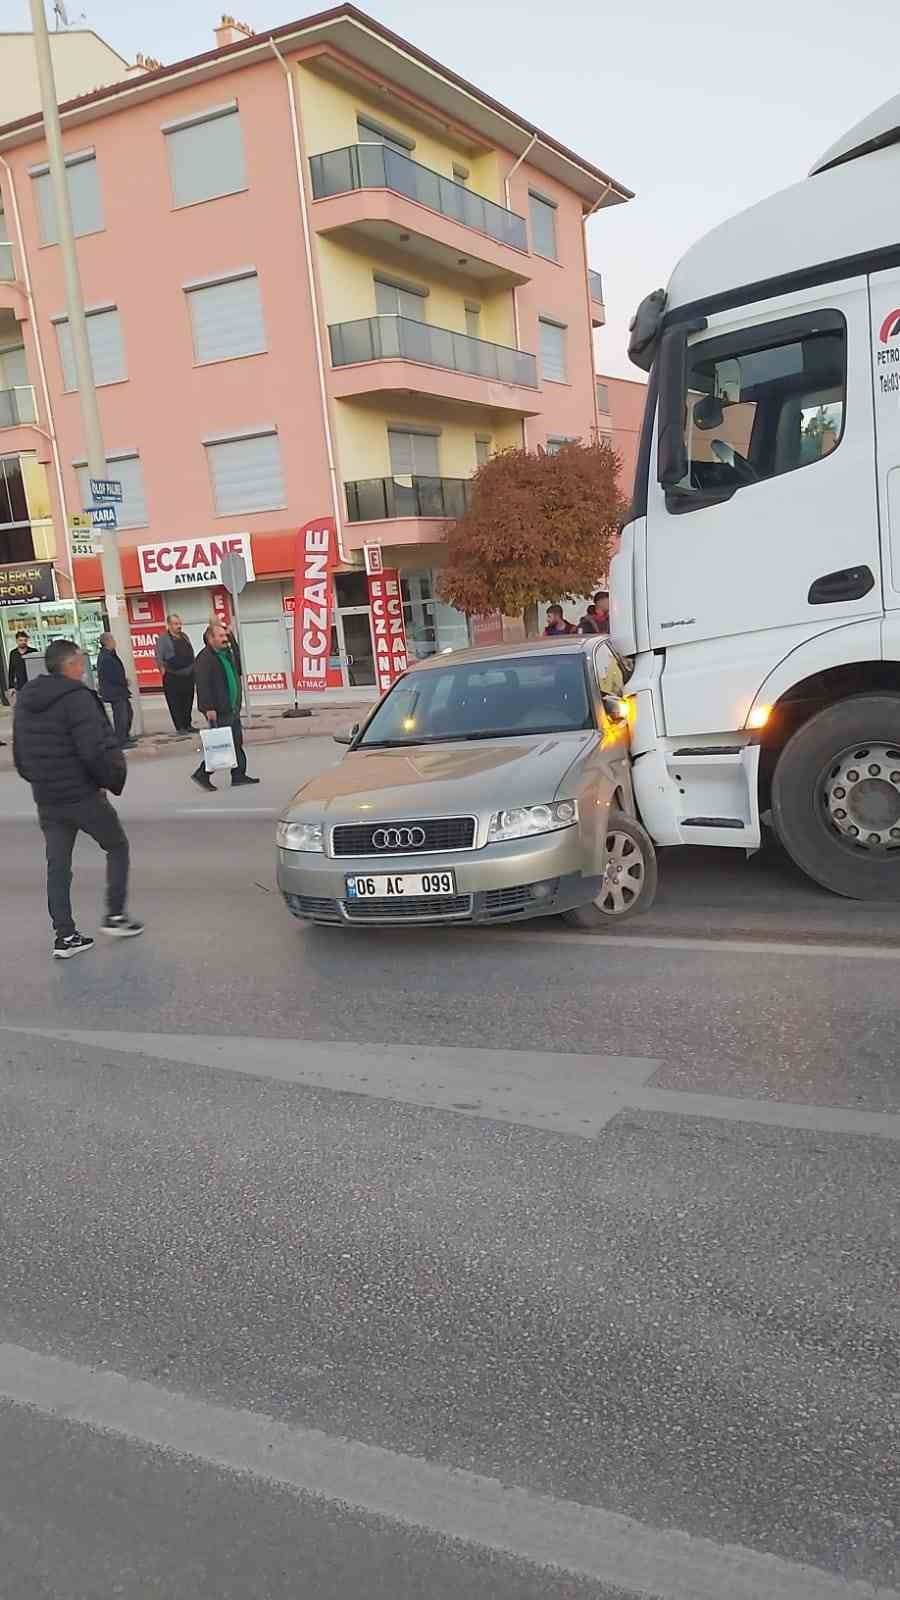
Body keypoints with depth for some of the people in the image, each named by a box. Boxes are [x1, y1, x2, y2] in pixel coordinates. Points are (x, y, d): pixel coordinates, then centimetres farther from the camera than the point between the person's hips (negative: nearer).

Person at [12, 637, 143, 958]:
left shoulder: (25, 700, 8)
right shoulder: (77, 698, -17)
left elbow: (20, 757, 13)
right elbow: (96, 751, -24)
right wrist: (115, 777, -8)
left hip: (46, 801, 7)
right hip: (82, 796, -7)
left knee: (57, 866, 12)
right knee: (117, 847, 15)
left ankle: (65, 935, 15)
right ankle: (115, 916, 16)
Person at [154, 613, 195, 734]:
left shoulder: (184, 636, 14)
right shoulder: (163, 639, -6)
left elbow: (191, 654, 20)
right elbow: (159, 657, -9)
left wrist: (193, 668, 15)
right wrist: (163, 670, -11)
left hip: (188, 676, 6)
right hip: (172, 677, -6)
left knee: (188, 702, 11)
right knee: (175, 704, -3)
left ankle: (187, 725, 22)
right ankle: (180, 727, 3)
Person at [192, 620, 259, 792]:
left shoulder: (227, 653, 14)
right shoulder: (205, 658, -16)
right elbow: (202, 685, -21)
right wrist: (209, 708, -24)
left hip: (232, 709, 10)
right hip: (218, 712, -9)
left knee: (237, 742, 11)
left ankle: (239, 775, 18)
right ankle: (202, 774, 5)